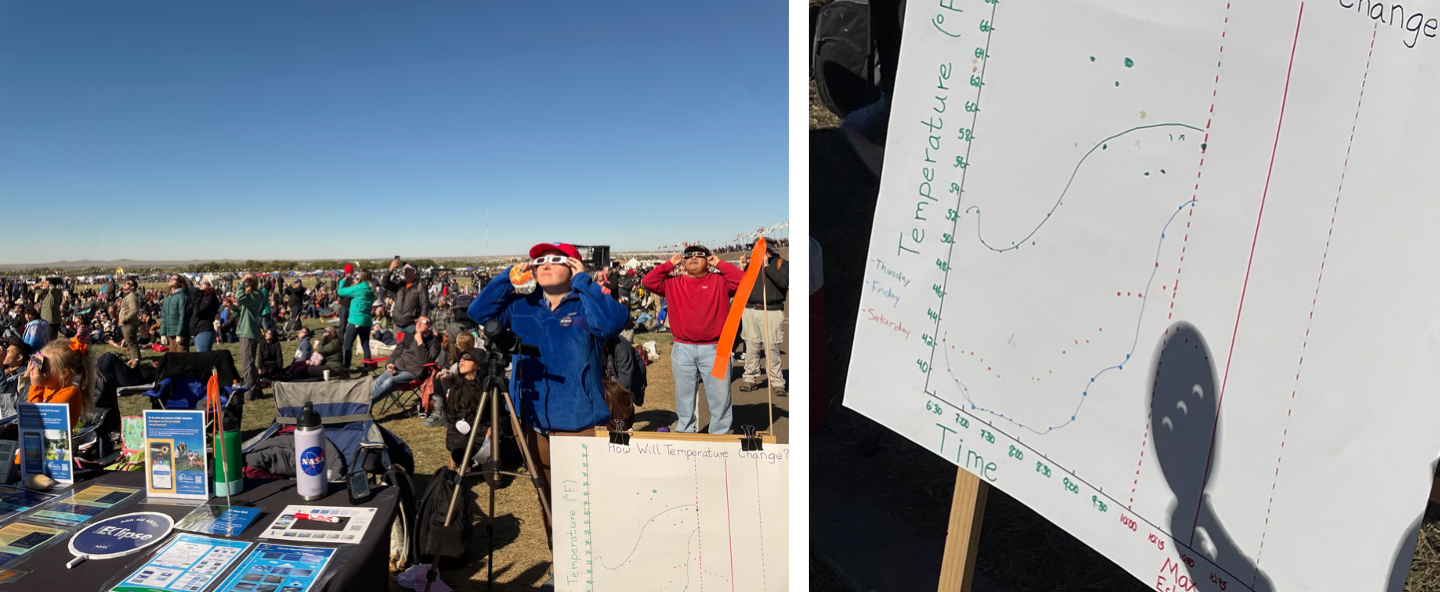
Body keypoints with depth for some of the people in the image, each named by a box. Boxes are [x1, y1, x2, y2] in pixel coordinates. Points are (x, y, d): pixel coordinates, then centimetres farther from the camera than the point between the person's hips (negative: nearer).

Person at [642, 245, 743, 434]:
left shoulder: (719, 281, 3)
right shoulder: (673, 283, 10)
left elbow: (742, 281, -11)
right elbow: (649, 281, 3)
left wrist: (720, 264, -5)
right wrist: (669, 264, 4)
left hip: (714, 349, -2)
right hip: (683, 349, 3)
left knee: (720, 396, 1)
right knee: (684, 397, 13)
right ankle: (685, 433, 27)